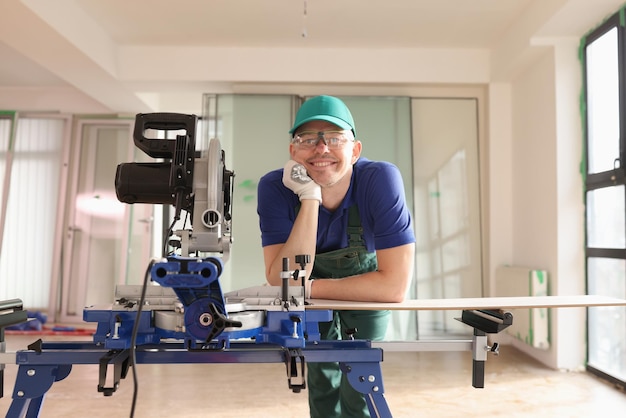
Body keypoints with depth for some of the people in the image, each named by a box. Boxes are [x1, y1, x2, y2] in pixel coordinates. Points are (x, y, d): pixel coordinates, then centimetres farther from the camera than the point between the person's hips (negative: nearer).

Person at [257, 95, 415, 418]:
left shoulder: (381, 179, -36)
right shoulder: (274, 187, -31)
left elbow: (394, 286, -37)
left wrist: (308, 288, -33)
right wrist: (309, 198, -44)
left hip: (369, 290, -1)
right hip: (315, 297, 2)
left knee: (358, 381, -2)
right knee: (322, 381, 14)